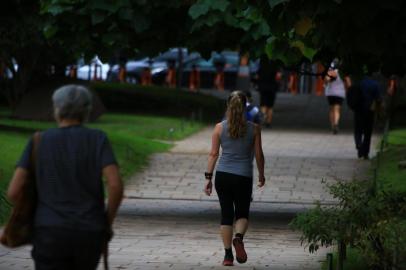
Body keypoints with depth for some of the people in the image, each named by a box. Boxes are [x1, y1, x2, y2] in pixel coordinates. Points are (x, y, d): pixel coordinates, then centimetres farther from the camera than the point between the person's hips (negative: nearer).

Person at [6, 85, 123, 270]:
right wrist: (107, 224, 5)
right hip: (88, 235, 1)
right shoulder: (97, 139, 1)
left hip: (51, 234, -1)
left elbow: (13, 192, -2)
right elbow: (116, 185, -12)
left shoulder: (38, 142, 3)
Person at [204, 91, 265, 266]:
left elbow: (213, 154, -1)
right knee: (242, 214, 13)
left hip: (223, 176, 1)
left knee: (226, 215, 11)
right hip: (243, 177, -1)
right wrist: (261, 174, 18)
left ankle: (228, 255, 9)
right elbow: (258, 155, 4)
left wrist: (208, 177, 4)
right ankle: (239, 237, -18)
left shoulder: (220, 128, -1)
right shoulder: (254, 129, -2)